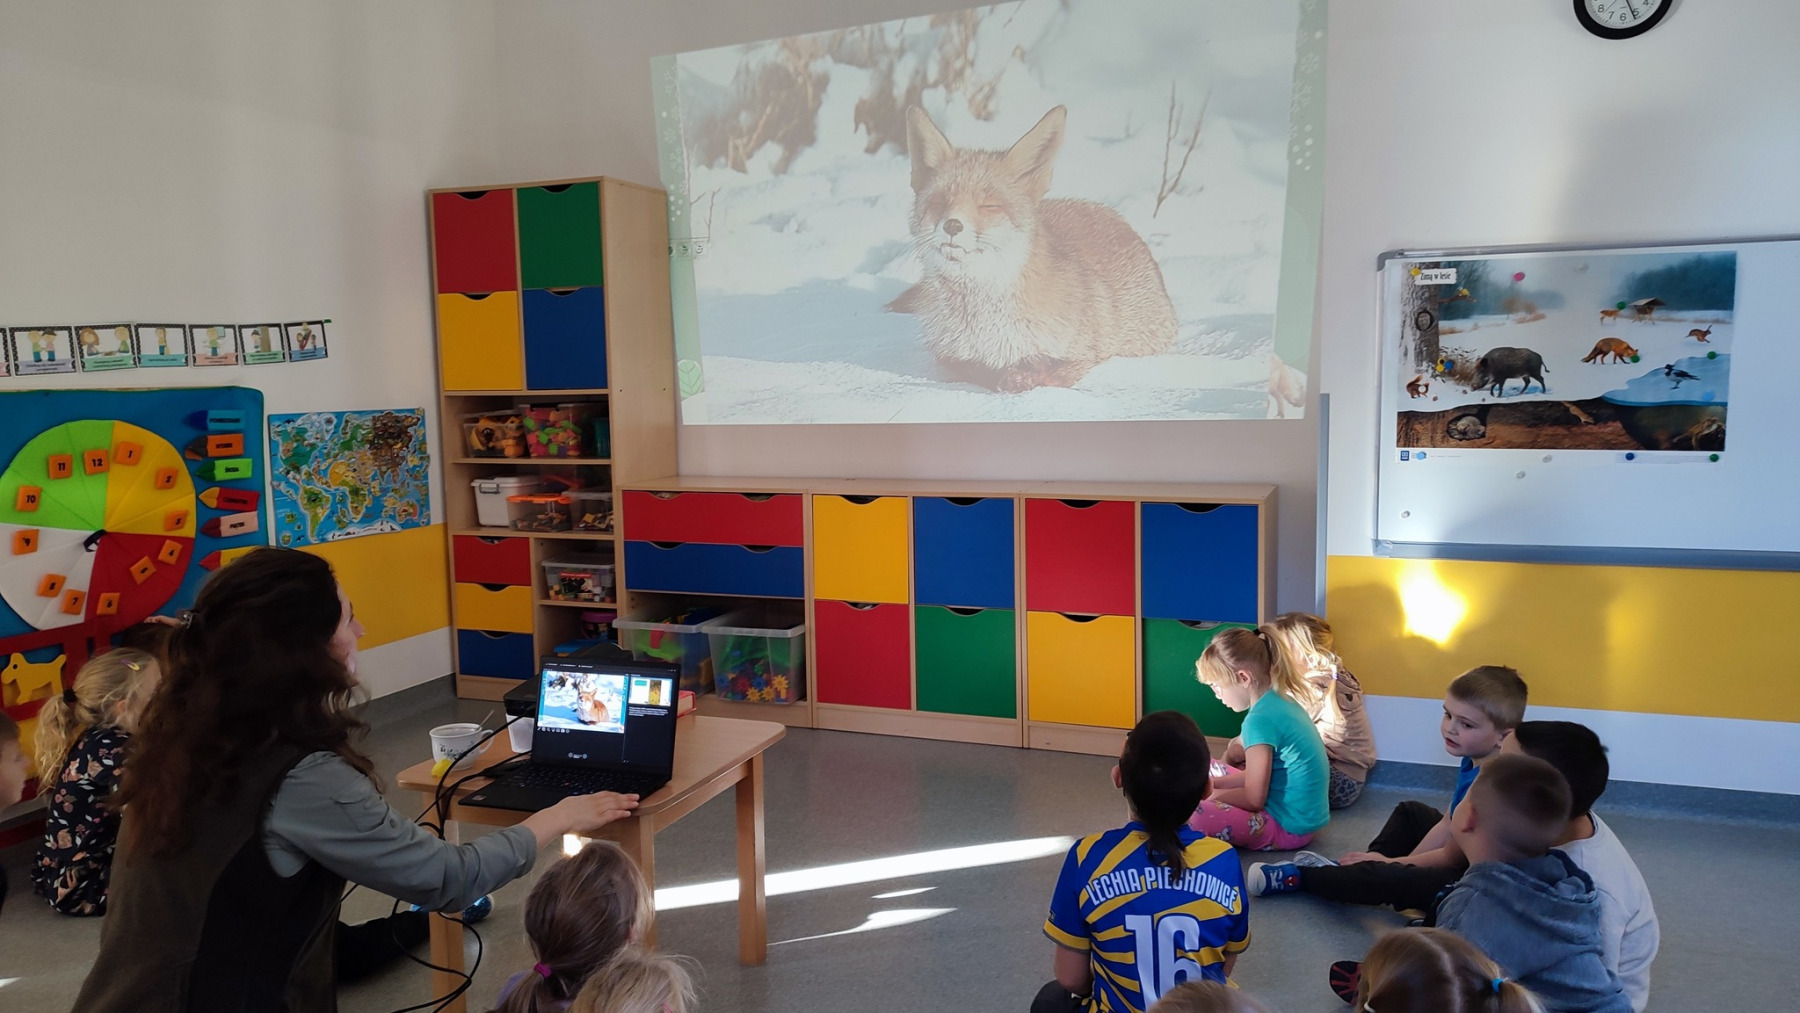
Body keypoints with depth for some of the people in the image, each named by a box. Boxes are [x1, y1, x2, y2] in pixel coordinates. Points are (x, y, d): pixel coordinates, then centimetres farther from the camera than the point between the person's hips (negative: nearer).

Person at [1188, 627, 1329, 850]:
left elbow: (1253, 799, -20)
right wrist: (1210, 784, 8)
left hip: (1288, 826, -10)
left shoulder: (1260, 719, -23)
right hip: (1301, 813, 10)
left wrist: (1208, 794, -5)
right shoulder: (1280, 700, 5)